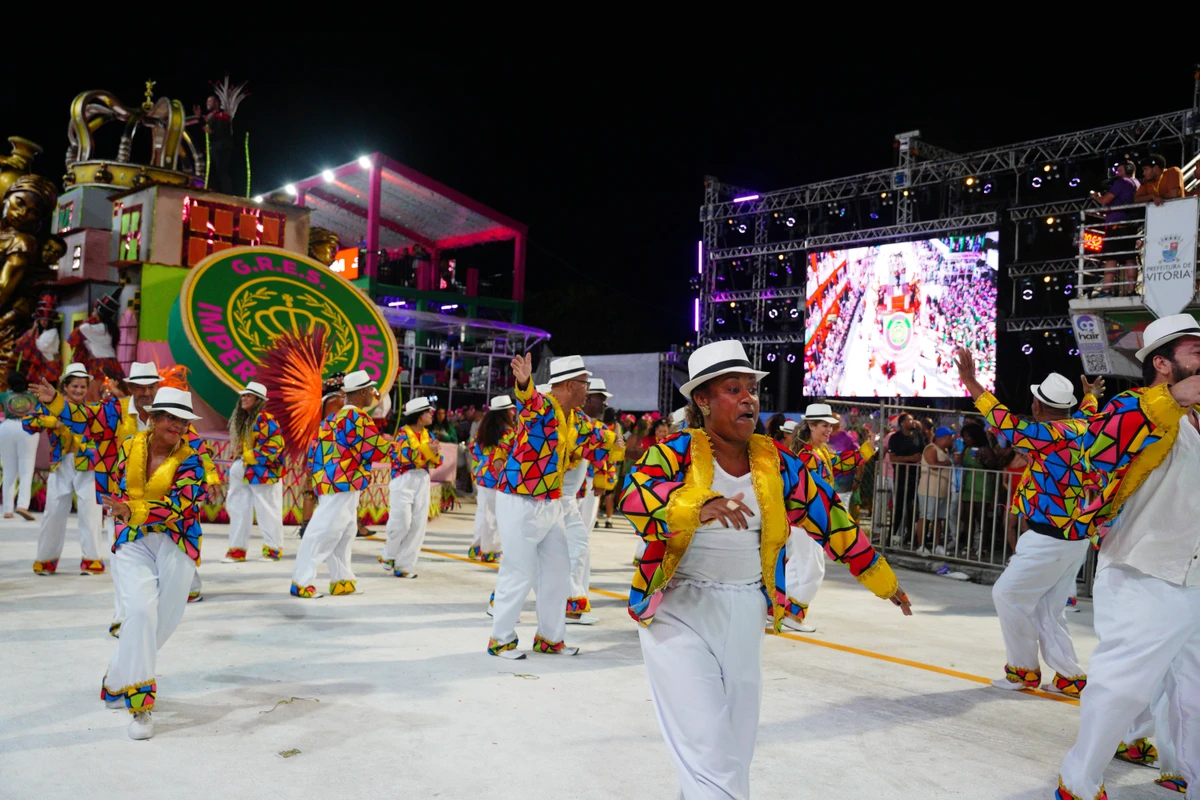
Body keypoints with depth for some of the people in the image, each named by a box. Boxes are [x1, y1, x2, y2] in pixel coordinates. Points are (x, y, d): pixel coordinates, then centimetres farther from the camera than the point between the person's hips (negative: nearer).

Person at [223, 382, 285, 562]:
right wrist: (239, 461, 5)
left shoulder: (264, 418, -15)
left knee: (267, 511, -2)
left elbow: (275, 442, -22)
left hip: (263, 472, -9)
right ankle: (237, 549, 15)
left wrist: (251, 456, -18)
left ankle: (273, 548, 8)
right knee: (239, 509, 9)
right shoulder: (242, 419, 13)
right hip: (247, 472, 9)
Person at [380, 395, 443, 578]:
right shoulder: (402, 434, -7)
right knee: (402, 522, -9)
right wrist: (426, 450, -18)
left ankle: (404, 564, 10)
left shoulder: (427, 435, 12)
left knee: (418, 525, 2)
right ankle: (390, 555, 17)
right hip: (404, 481, -6)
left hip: (422, 481, 6)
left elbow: (437, 462, 12)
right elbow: (405, 456, -21)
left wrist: (435, 454, -9)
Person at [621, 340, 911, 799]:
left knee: (737, 748, 15)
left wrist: (881, 579, 17)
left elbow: (829, 517, 10)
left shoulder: (776, 464, 2)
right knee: (707, 751, -10)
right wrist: (698, 505, -49)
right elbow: (635, 497, -31)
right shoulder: (677, 453, -11)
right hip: (681, 612, -4)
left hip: (746, 617, 5)